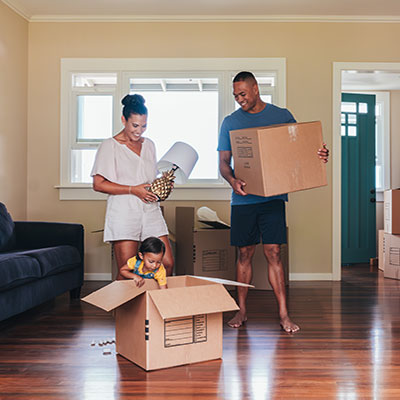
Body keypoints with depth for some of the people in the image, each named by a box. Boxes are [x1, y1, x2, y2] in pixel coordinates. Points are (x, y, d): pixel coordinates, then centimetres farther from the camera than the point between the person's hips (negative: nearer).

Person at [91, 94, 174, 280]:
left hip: (151, 211, 5)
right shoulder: (110, 145, 0)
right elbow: (98, 184, -7)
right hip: (124, 214, -5)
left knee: (167, 264, 0)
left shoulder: (149, 144, 17)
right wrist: (133, 190, -14)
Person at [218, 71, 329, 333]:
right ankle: (242, 310, 18)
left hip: (273, 196, -1)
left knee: (273, 252, -3)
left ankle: (284, 314, 4)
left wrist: (320, 155, -11)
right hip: (243, 198, 1)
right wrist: (232, 180, -15)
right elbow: (223, 162, 6)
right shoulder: (231, 122, 8)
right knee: (245, 254, 6)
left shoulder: (282, 116, 7)